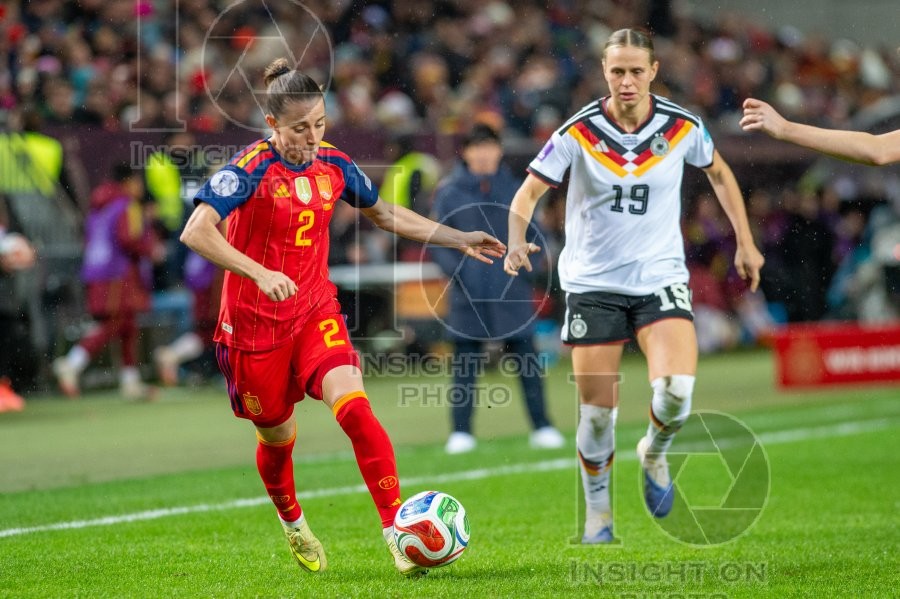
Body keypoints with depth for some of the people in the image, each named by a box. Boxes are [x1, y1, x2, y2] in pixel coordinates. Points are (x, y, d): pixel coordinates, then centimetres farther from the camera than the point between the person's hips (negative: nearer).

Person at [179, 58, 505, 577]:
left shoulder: (334, 164, -1)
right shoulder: (252, 168, -18)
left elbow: (383, 213, 18)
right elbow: (197, 232, -29)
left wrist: (459, 239, 16)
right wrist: (260, 274, -39)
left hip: (316, 313, 3)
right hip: (254, 325, -3)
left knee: (354, 407, -21)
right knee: (277, 438, 13)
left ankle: (396, 528, -20)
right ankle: (293, 524, 44)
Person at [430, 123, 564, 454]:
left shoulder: (514, 189, 5)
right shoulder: (449, 192, 0)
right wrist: (457, 271, -11)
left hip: (512, 293, 1)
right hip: (469, 295, -1)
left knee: (526, 359, 2)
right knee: (465, 362, 2)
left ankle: (541, 427, 7)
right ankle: (461, 431, 9)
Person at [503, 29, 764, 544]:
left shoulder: (683, 127, -4)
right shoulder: (578, 132, -10)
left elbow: (719, 173, 15)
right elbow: (529, 192, -9)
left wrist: (746, 241, 14)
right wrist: (518, 242, -29)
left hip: (661, 277, 1)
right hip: (593, 283, 0)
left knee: (677, 390, -21)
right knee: (597, 412, -1)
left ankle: (655, 453, 13)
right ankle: (598, 515, 22)